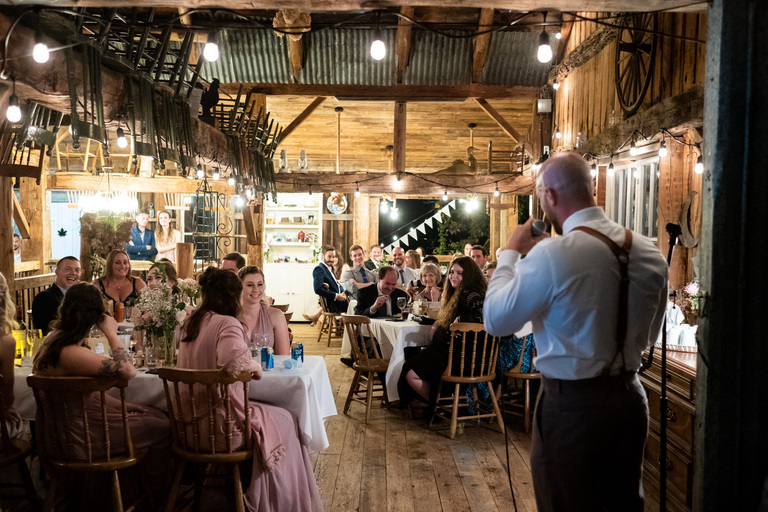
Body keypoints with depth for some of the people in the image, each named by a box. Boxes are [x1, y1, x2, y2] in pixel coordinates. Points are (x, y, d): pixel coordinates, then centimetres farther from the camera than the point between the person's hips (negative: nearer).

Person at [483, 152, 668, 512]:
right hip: (630, 398, 6)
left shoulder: (551, 255, -22)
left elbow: (496, 320, -12)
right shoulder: (650, 252, -1)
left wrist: (511, 252, -2)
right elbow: (649, 335, 11)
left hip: (571, 405, -6)